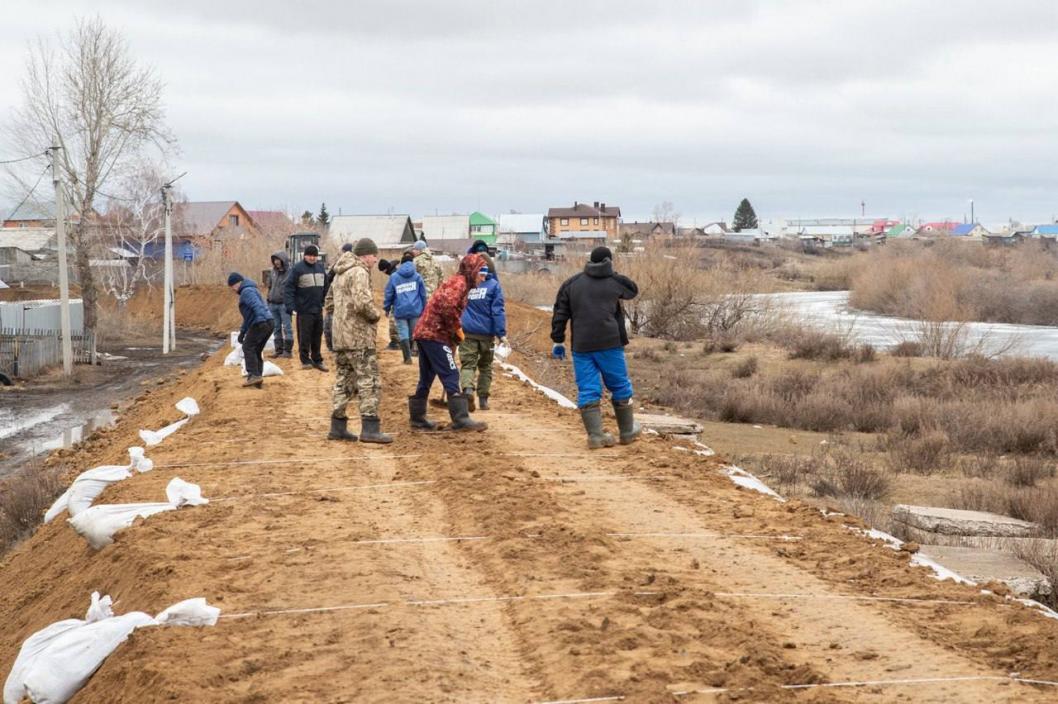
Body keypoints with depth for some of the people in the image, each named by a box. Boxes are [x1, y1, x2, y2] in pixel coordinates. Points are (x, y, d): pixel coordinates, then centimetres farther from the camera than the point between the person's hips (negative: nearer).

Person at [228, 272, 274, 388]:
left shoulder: (247, 291, -7)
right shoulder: (248, 291, 27)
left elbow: (257, 306, -24)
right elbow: (248, 315, 33)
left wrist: (262, 320, -35)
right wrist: (242, 331, 33)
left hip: (260, 324, -10)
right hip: (269, 324, 10)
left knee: (248, 347, -4)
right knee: (257, 350, 13)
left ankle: (254, 375, -10)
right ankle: (258, 379, 11)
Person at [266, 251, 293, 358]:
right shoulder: (274, 272, 11)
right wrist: (269, 299, 14)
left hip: (284, 304, -6)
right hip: (273, 304, 6)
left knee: (287, 327, -2)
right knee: (277, 328, 9)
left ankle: (288, 350, 1)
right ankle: (278, 349, 15)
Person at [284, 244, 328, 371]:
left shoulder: (320, 267, 9)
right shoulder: (298, 268, -8)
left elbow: (325, 286, 18)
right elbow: (289, 288, -12)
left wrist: (324, 302, 14)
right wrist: (290, 306, -20)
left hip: (318, 309, 5)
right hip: (304, 309, -5)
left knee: (317, 336, 10)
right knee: (304, 337, -1)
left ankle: (317, 360, 19)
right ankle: (305, 360, 10)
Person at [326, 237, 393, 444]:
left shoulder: (340, 274, 18)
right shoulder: (359, 272, -13)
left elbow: (330, 299, 28)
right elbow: (362, 302, -25)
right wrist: (376, 315, -8)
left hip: (340, 336, 9)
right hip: (359, 337, -9)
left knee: (343, 381, 14)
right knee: (369, 381, -7)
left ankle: (337, 426, 16)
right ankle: (370, 428, -10)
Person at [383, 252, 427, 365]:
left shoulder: (394, 277, 1)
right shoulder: (417, 276, 3)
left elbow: (389, 294, 3)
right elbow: (423, 293, 5)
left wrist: (387, 308, 15)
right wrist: (424, 308, 15)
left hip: (400, 310, -2)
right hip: (415, 310, 2)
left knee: (403, 334, 1)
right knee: (412, 334, 15)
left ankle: (408, 357, -5)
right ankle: (408, 355, 28)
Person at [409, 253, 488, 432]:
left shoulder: (454, 281, 21)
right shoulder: (459, 282, -10)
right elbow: (447, 306, -26)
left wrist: (454, 332, 10)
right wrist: (457, 329, -14)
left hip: (425, 332, 10)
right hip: (435, 335, -10)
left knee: (426, 377, 16)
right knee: (451, 376, -10)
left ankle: (417, 417, 22)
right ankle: (461, 419, -11)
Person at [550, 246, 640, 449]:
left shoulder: (570, 284, 8)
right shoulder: (615, 282, 3)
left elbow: (560, 315, 6)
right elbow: (633, 290, 24)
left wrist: (558, 341, 11)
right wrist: (613, 274, 32)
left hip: (581, 346, 2)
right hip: (609, 344, -2)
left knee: (587, 391, 3)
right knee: (620, 388, 12)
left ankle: (595, 435, -7)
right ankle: (627, 431, 21)